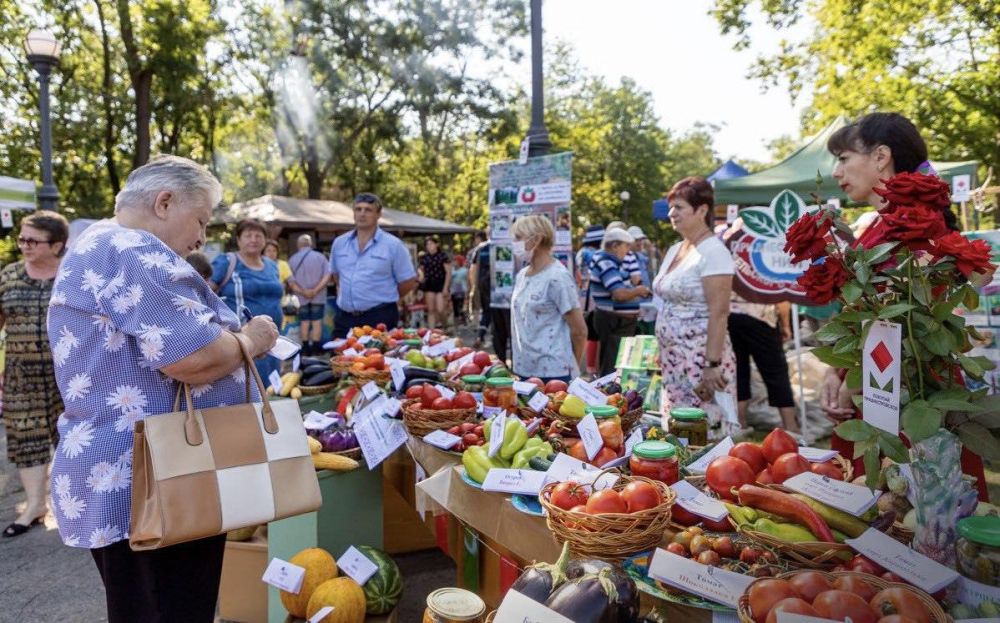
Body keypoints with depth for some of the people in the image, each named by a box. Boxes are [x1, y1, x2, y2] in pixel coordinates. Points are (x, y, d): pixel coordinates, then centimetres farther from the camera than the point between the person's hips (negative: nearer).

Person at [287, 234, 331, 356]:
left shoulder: (292, 259, 0)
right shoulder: (320, 257, -4)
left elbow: (290, 281, -6)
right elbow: (327, 276, -11)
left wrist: (303, 292, -8)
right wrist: (315, 290, -13)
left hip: (301, 298, 2)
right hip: (318, 296, -2)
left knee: (304, 322, 10)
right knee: (317, 321, 3)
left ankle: (306, 348, 12)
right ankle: (316, 348, 3)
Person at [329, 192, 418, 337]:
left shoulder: (393, 245, -4)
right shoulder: (339, 243, 10)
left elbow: (409, 282, -2)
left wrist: (383, 298, 5)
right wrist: (346, 295, 14)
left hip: (379, 319, -4)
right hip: (344, 318, 5)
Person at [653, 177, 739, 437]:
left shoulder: (713, 252, -13)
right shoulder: (674, 250, 12)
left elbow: (719, 313, -18)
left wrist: (713, 364, -21)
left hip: (700, 357, -8)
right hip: (673, 358, 8)